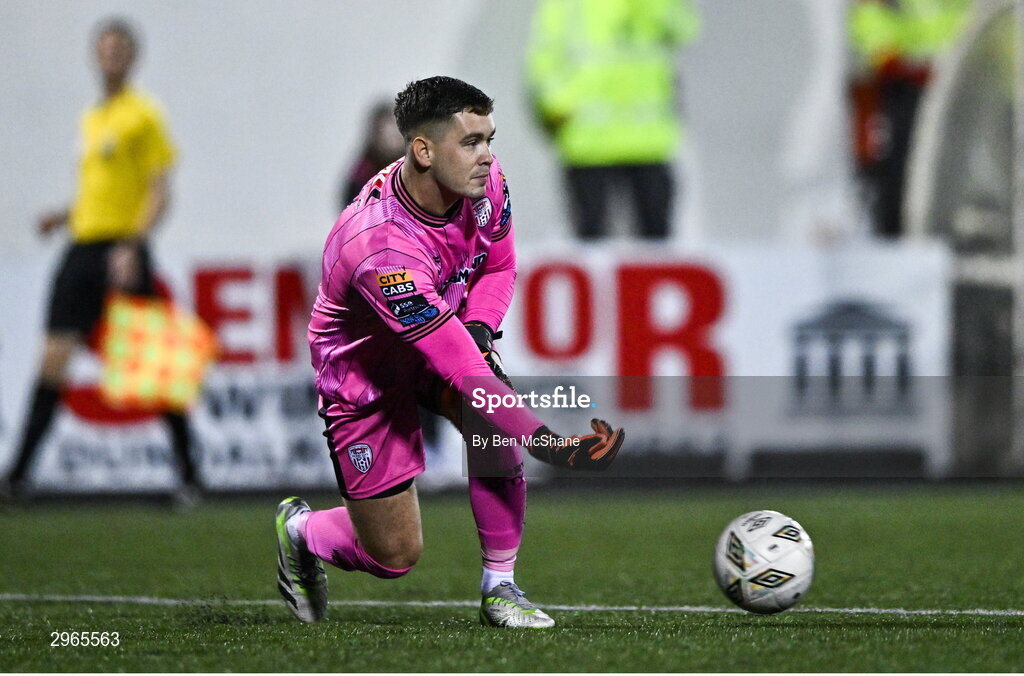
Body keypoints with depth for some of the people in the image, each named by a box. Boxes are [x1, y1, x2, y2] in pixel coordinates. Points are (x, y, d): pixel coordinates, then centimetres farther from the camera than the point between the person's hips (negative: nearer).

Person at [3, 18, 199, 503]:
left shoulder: (143, 115, -3)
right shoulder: (92, 119, 18)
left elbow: (160, 192, -9)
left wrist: (132, 247, -20)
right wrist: (65, 216, 11)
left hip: (123, 250, -6)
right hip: (83, 246, 6)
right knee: (54, 358, -2)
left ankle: (189, 475, 6)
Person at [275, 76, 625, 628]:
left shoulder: (485, 181, -19)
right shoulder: (381, 247, -40)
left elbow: (499, 266, 5)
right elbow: (462, 373, -40)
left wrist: (478, 329, -17)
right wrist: (552, 445, -43)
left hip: (447, 330, 6)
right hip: (364, 370, -6)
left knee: (497, 431, -26)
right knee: (394, 555, -3)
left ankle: (499, 587, -8)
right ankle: (300, 531, 29)